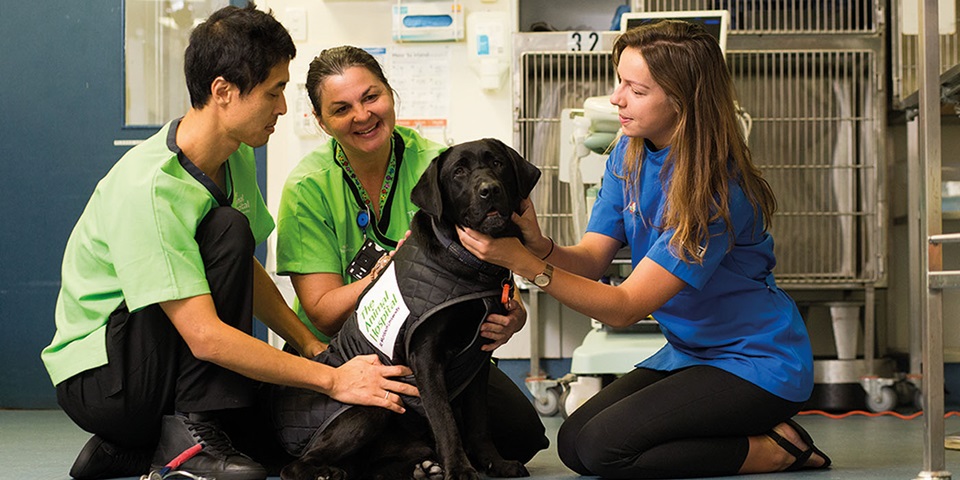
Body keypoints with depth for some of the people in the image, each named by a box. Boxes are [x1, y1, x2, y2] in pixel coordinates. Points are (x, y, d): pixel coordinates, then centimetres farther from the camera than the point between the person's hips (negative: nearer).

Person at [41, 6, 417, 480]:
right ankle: (191, 434, -21)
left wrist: (313, 346, -3)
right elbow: (204, 335, -32)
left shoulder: (236, 158, 0)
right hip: (95, 378, -9)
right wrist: (332, 378, -31)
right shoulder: (148, 189, -28)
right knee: (227, 229, -25)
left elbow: (246, 272, 11)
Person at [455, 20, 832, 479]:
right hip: (688, 352, 9)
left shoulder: (717, 190, -27)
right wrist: (540, 246, -28)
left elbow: (623, 308, -28)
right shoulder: (629, 155, -1)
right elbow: (590, 260, -5)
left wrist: (525, 263, -37)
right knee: (573, 443, -3)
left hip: (757, 361, -9)